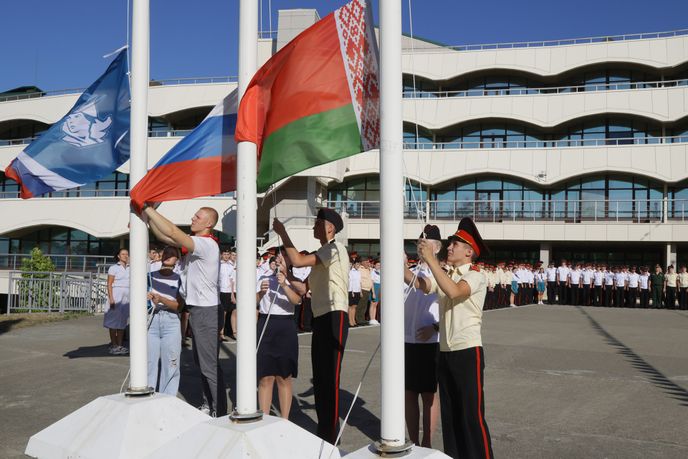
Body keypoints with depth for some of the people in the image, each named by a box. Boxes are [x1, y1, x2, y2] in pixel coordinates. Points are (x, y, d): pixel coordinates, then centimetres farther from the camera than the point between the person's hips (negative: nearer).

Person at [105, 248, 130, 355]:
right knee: (114, 320, -3)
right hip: (116, 294, -5)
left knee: (123, 320, 8)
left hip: (127, 295, 5)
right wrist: (111, 298, -14)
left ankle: (120, 345, 12)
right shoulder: (114, 268, -1)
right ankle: (113, 345, 3)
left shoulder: (129, 268, 13)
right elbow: (109, 284, -6)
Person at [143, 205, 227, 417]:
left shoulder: (207, 244, -18)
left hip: (206, 311, -10)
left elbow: (171, 232, -28)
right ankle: (209, 404, 30)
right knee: (201, 360, 19)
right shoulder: (195, 243, 11)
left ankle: (219, 412, 1)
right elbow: (165, 237, 10)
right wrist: (147, 218, -2)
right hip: (197, 309, 10)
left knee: (210, 364, -6)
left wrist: (149, 208, -21)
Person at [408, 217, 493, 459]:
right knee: (449, 413, 13)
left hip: (468, 351, -7)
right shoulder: (445, 276, 13)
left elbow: (454, 291, -28)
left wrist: (430, 259, -26)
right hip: (445, 351, 7)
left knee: (472, 415, -4)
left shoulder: (476, 276, -9)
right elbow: (419, 284, -2)